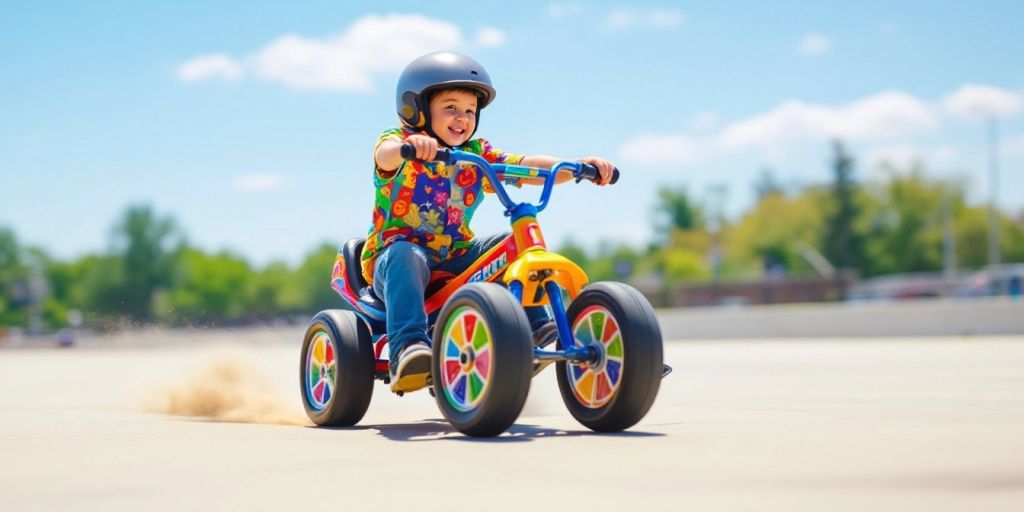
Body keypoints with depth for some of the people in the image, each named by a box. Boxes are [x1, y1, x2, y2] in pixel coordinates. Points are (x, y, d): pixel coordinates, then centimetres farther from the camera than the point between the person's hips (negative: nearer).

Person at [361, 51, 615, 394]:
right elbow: (386, 154, -30)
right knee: (406, 257, -38)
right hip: (397, 249, -5)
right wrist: (410, 145, -55)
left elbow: (526, 166, -3)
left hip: (455, 259, 5)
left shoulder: (478, 155, 9)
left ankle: (536, 325, -10)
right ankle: (407, 346, -48)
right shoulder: (399, 142, -5)